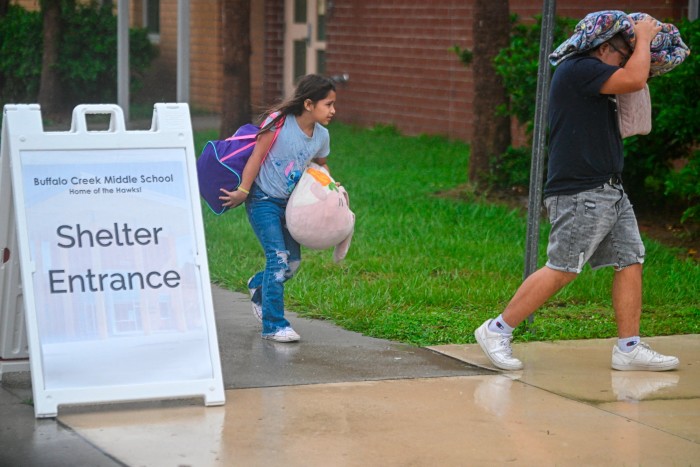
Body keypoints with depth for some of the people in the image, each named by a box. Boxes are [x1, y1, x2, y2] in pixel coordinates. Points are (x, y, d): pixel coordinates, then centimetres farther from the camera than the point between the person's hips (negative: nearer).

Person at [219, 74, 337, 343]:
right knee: (278, 257, -14)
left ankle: (258, 286, 40)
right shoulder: (279, 123, -19)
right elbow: (256, 157, -15)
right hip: (263, 200, -7)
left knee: (292, 261, 8)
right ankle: (273, 325, -6)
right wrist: (242, 192, -14)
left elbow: (320, 164, 19)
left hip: (289, 203, 7)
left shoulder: (321, 136, 0)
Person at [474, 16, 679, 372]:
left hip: (610, 193, 10)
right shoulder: (579, 69, -12)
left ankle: (629, 349, 10)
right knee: (562, 269, -8)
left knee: (631, 262, 6)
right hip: (579, 194, -10)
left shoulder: (592, 81, 19)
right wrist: (644, 37, -3)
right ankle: (497, 331, 1)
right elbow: (635, 79, -21)